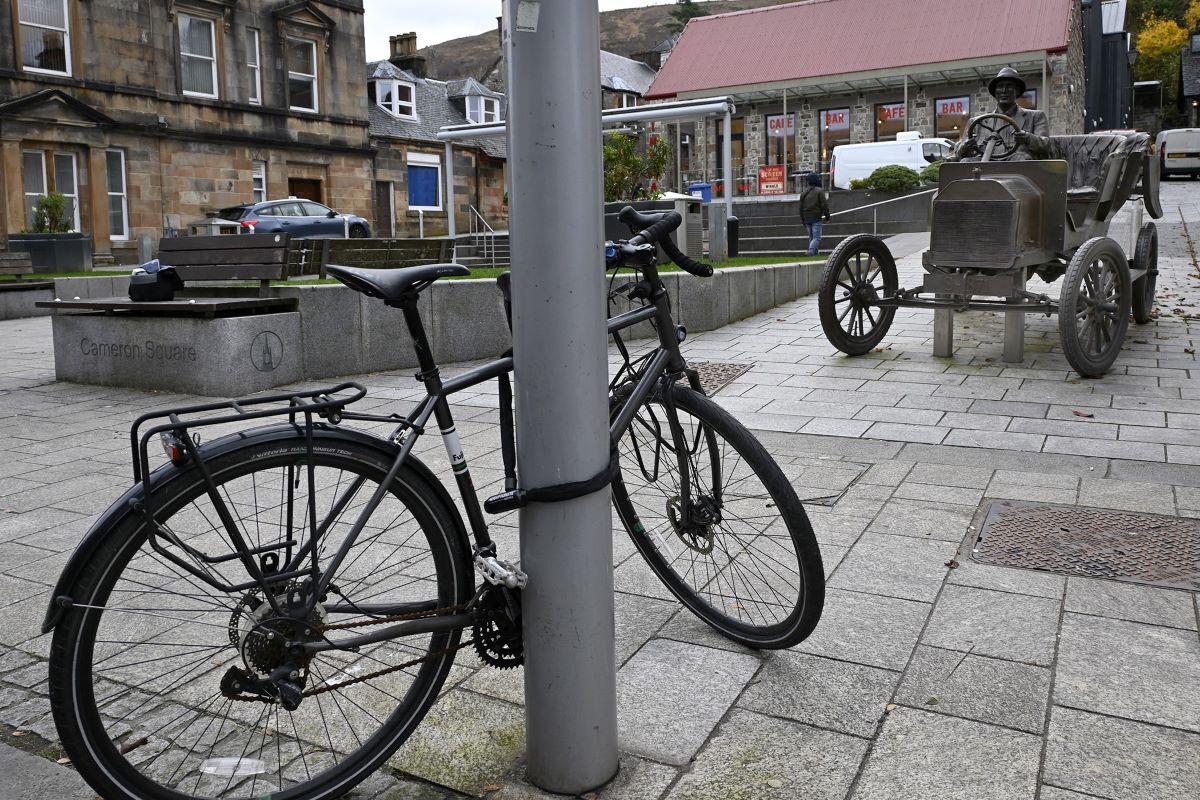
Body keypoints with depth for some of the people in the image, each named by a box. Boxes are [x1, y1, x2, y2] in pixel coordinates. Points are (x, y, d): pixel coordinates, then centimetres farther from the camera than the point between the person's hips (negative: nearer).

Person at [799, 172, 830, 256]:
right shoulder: (819, 191, -6)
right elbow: (824, 205, -9)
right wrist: (827, 217, -3)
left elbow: (801, 207, 17)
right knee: (817, 237, -8)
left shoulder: (803, 192, 13)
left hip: (807, 218, 6)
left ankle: (815, 253, 13)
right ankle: (811, 251, -27)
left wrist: (803, 220, 23)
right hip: (816, 218, -6)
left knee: (811, 237, 14)